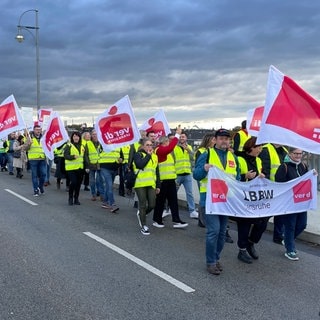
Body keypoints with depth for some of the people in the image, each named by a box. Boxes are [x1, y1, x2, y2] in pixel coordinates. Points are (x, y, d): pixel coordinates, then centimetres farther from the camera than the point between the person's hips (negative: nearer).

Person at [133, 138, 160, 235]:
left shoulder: (154, 156, 15)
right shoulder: (138, 155, -1)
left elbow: (156, 172, 18)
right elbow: (140, 165, -22)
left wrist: (158, 186, 14)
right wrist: (148, 155, -10)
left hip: (151, 184, 5)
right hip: (140, 184, -5)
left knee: (152, 205, -1)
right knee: (143, 205, 0)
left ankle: (141, 214, 30)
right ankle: (144, 226, 13)